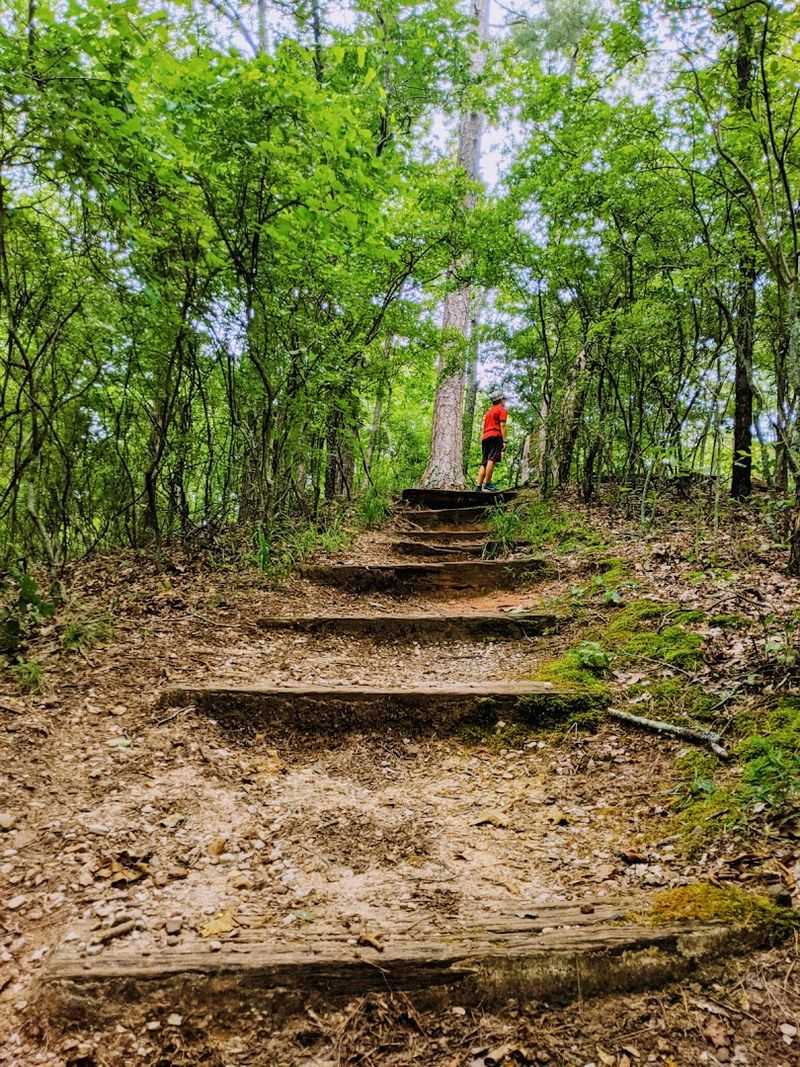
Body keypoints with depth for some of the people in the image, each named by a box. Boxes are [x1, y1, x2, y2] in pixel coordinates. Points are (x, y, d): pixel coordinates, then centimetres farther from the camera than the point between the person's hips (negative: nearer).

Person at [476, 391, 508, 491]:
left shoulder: (488, 411, 29)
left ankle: (479, 485, -6)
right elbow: (502, 426, -6)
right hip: (495, 436, -8)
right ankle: (487, 483, -27)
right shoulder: (502, 410, 6)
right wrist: (504, 441, -11)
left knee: (484, 462, 3)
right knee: (492, 460, -16)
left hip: (485, 438, 8)